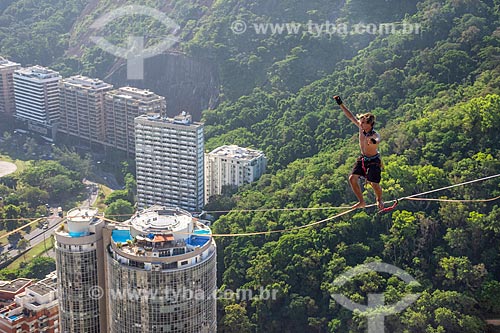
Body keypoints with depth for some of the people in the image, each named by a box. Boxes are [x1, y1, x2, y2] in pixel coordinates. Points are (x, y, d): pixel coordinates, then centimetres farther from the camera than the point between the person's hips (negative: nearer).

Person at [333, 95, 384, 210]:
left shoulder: (375, 135, -29)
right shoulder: (361, 127, -11)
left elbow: (377, 140, -54)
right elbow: (351, 116, -2)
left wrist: (374, 141, -79)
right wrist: (341, 104, -2)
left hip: (374, 161, -6)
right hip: (362, 158, 6)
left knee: (374, 184, -7)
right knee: (352, 178, -8)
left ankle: (379, 200, 27)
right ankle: (361, 202, 6)